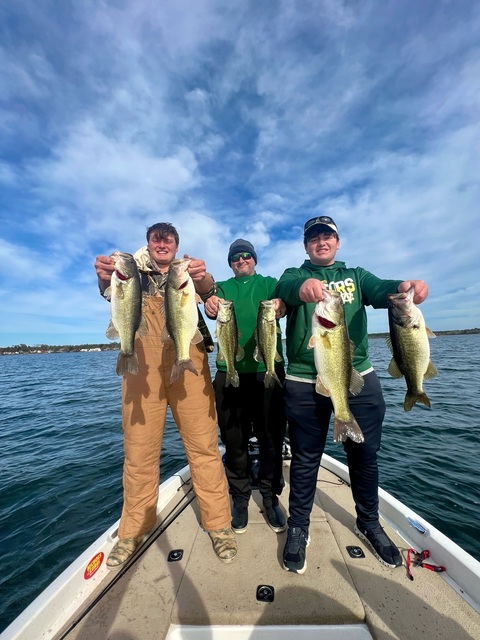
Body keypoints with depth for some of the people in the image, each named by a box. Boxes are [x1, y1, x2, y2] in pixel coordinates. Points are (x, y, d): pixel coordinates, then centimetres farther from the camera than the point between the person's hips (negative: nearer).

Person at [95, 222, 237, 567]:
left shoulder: (189, 273, 16)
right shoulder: (136, 274, 18)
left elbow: (212, 294, -6)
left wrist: (204, 280, -30)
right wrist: (106, 278, -29)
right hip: (143, 366, 1)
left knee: (204, 445, 1)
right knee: (139, 448, 7)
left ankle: (219, 523, 19)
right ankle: (133, 530, 28)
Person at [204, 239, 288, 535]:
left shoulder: (269, 283, 13)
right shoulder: (223, 286, 16)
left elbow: (282, 299, -9)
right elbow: (214, 306, -6)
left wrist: (280, 304, -33)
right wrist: (210, 303, -30)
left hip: (268, 369, 0)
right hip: (229, 372, 1)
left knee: (272, 438, 8)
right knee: (234, 440, 9)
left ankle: (270, 496, 32)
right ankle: (241, 497, 33)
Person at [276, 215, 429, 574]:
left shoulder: (355, 275, 14)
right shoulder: (295, 275, 7)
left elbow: (380, 291, -7)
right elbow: (285, 288, -17)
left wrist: (404, 288, -30)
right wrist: (303, 285, -40)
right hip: (305, 382, -2)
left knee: (364, 454, 16)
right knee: (305, 457, 9)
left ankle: (368, 523, 43)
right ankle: (298, 527, 33)